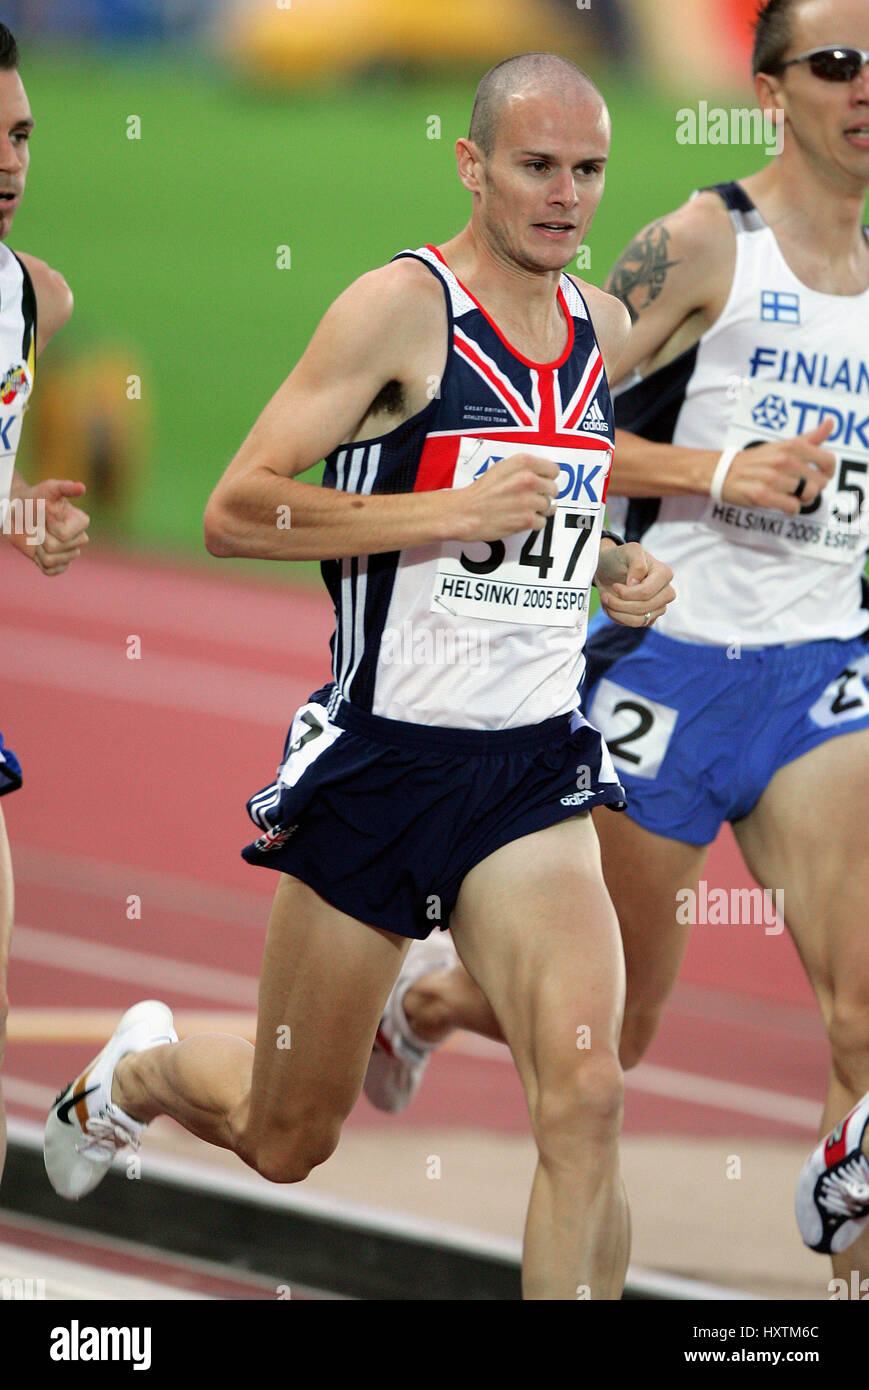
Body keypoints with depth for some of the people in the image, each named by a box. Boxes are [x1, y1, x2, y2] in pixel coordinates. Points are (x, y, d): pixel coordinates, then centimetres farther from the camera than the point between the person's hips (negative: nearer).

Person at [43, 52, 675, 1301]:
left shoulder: (602, 329, 9)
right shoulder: (403, 306, -12)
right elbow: (235, 513, -17)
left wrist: (618, 569, 7)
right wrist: (452, 512, -24)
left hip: (532, 771, 4)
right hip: (377, 761, -4)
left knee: (584, 1097, -19)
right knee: (286, 1141, 12)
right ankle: (143, 1070, 46)